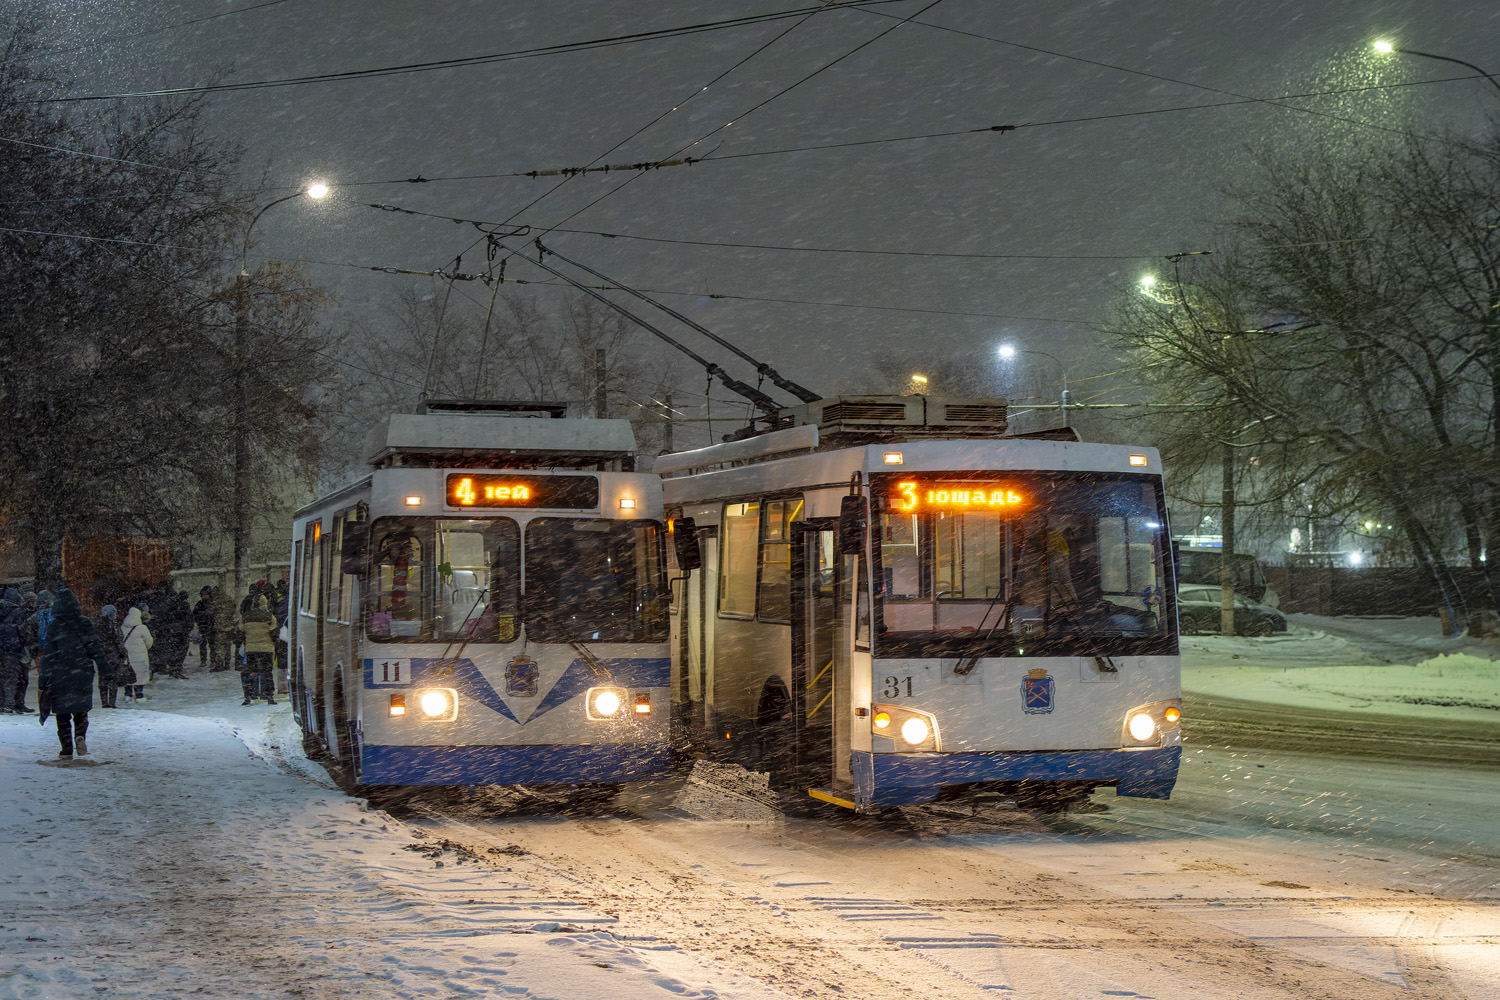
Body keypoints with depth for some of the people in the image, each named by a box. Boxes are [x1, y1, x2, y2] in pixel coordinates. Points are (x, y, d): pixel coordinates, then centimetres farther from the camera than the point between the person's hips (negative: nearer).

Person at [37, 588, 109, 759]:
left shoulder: (53, 626, -6)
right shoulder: (84, 624, -2)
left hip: (59, 674, -1)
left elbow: (48, 655, -6)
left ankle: (66, 749, 2)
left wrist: (43, 679, -3)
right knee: (81, 710, 13)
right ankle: (80, 735, -13)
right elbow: (94, 646, 1)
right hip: (82, 673, 1)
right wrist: (103, 666, 12)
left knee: (62, 713, 6)